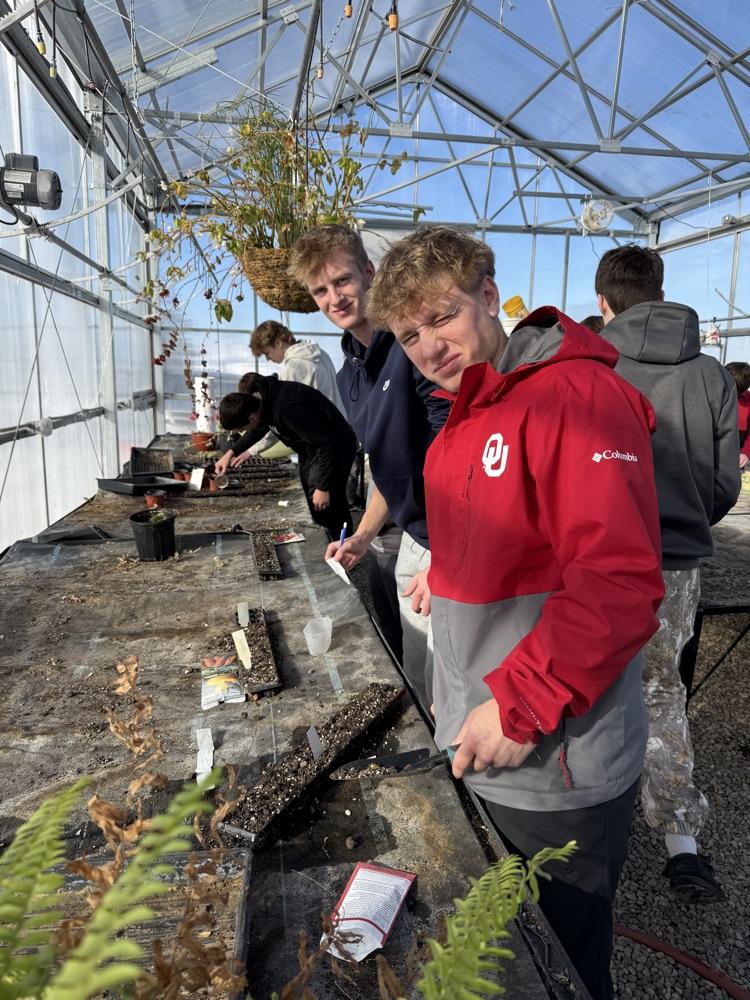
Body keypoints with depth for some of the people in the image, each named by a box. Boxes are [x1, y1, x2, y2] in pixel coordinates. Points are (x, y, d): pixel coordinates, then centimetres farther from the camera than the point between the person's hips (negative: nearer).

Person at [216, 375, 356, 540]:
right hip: (312, 447, 9)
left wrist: (322, 486, -24)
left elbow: (325, 443, -30)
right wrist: (232, 452, 10)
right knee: (311, 505, 18)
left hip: (335, 447, -9)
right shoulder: (259, 395, -8)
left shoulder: (285, 409, -36)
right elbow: (260, 427, 16)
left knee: (326, 511, -6)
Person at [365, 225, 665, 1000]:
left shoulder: (576, 394, -18)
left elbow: (619, 580, -26)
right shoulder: (463, 420, 10)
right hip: (479, 756, 8)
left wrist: (520, 703, -23)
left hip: (556, 775, -8)